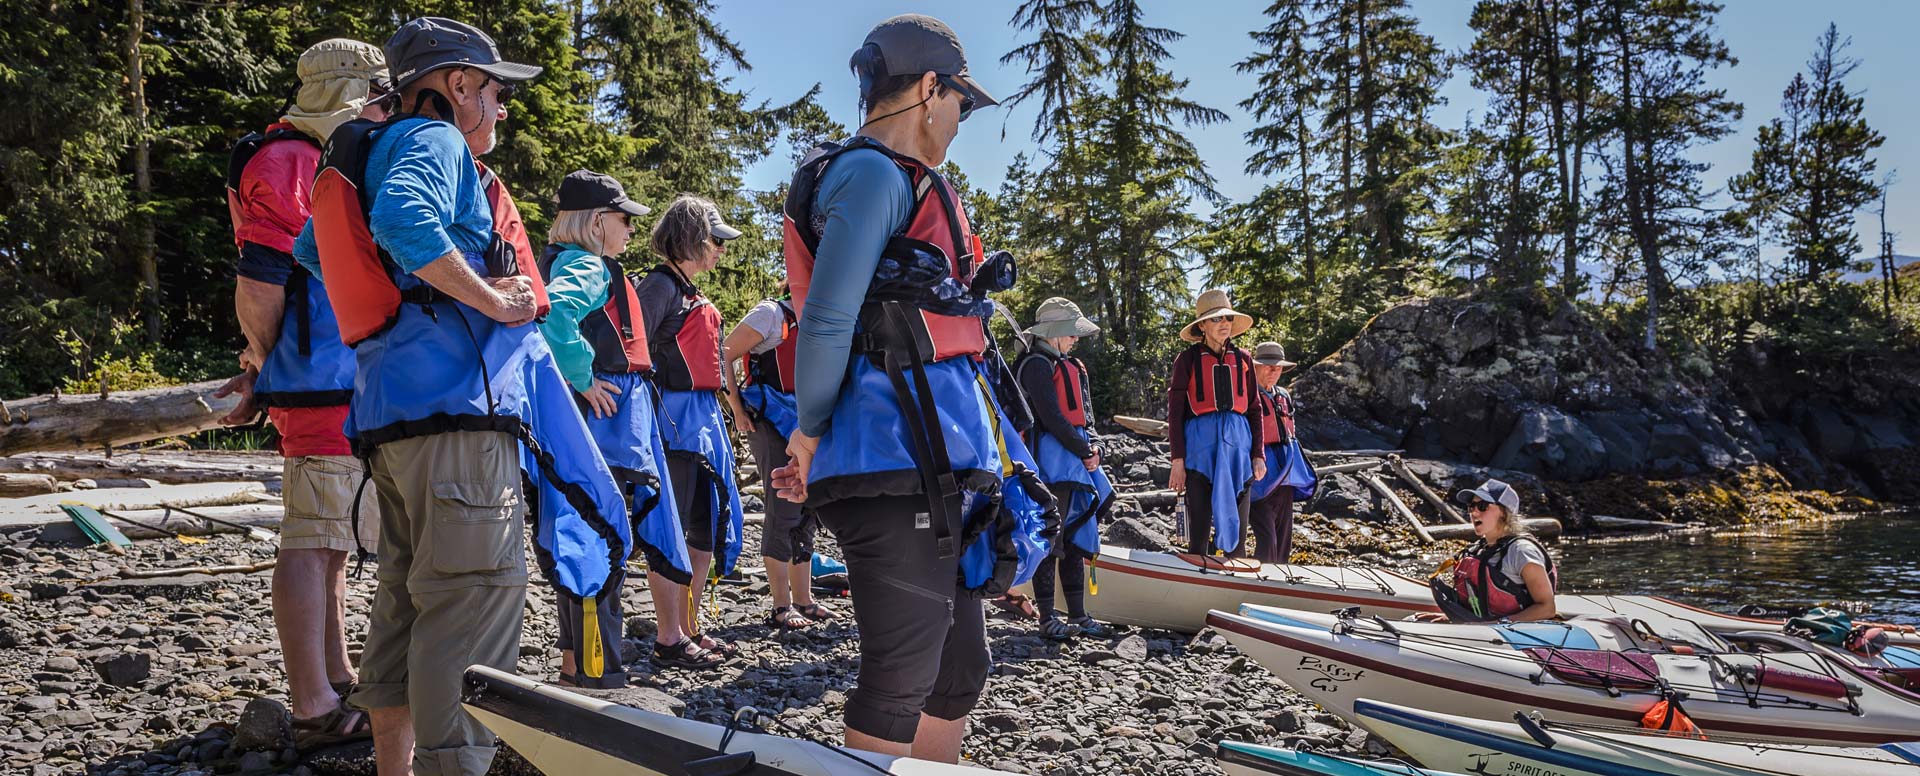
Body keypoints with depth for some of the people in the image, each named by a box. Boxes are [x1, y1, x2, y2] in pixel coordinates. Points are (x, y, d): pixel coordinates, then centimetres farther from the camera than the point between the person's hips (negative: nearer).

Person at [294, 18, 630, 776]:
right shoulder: (433, 140, -4)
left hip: (387, 414, 10)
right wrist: (494, 300, -17)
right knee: (473, 601, -10)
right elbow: (405, 220, -25)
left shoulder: (373, 153, 24)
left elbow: (310, 248, 31)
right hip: (457, 406, -10)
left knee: (405, 596, 16)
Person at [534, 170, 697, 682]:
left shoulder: (563, 261, 19)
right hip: (605, 418, -11)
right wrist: (583, 380, -23)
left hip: (598, 416, 11)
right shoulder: (589, 267, -13)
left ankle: (575, 659, 26)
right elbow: (553, 312, -32)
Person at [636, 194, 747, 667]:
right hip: (676, 417, -10)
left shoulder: (691, 291, 18)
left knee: (711, 526, 12)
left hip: (704, 418, 10)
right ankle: (670, 641, 3)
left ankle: (690, 628, 22)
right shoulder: (661, 285, -9)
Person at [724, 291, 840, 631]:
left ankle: (803, 600, 19)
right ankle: (781, 607, -4)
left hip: (803, 426, 8)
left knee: (807, 513, 10)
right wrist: (738, 411, -13)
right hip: (771, 423, -8)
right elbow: (723, 357, -11)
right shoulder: (773, 314, -7)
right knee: (784, 510, -10)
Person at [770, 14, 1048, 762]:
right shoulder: (876, 174, -9)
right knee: (900, 686, -3)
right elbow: (826, 322, -17)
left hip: (937, 468, 10)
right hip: (898, 465, -10)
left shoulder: (894, 182, 23)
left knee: (959, 671, 16)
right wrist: (811, 434, -4)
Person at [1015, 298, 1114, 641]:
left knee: (1076, 536, 11)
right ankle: (1047, 619, -1)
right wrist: (1085, 452, -10)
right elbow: (1051, 418, -15)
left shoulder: (1071, 367, 21)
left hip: (1077, 461, 9)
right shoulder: (1037, 365, -8)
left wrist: (1093, 448, 2)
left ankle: (1077, 616, 16)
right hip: (1052, 461, -9)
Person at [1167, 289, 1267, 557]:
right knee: (1200, 526, -3)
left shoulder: (1243, 359, 12)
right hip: (1200, 444, -3)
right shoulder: (1188, 359, 2)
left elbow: (1254, 410, 16)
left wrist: (1259, 454, 8)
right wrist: (1178, 460, -6)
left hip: (1237, 444, 3)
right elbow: (1175, 413, 0)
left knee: (1236, 523, 6)